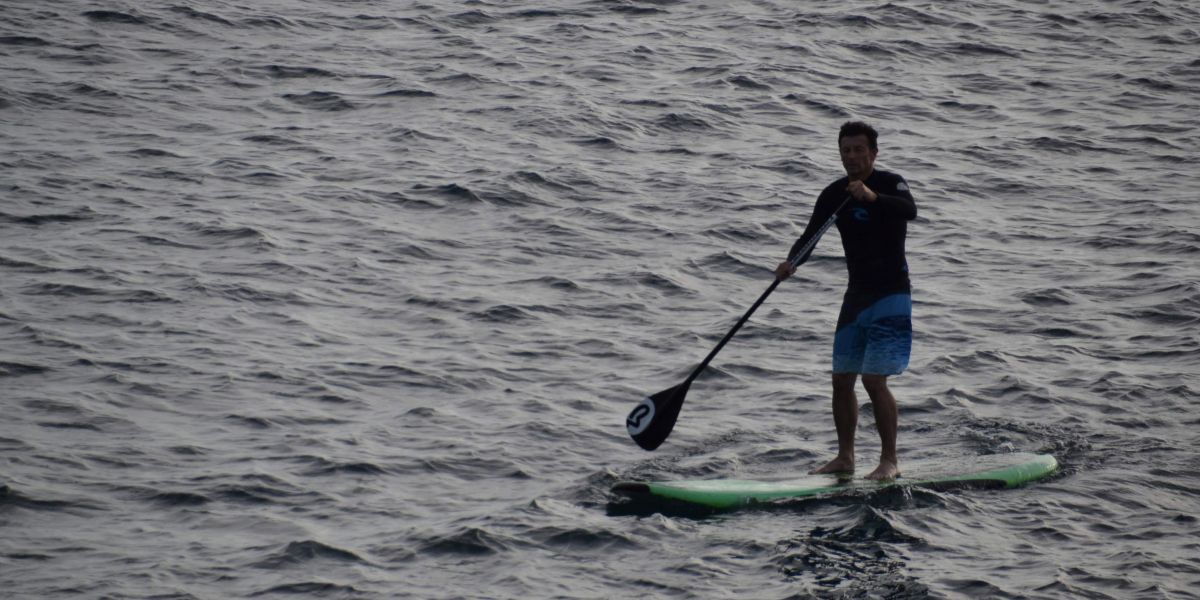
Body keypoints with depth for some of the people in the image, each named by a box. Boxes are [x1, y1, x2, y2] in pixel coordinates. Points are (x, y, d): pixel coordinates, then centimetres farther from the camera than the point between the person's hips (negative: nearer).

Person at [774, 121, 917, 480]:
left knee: (874, 380, -14)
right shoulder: (834, 195, 5)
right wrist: (791, 263, -22)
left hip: (891, 293, -7)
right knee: (842, 380, 9)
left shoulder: (890, 184, -11)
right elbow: (811, 235, -2)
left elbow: (909, 211, -32)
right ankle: (845, 457, 21)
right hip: (857, 295, 7)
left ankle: (890, 461, -6)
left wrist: (872, 197, -48)